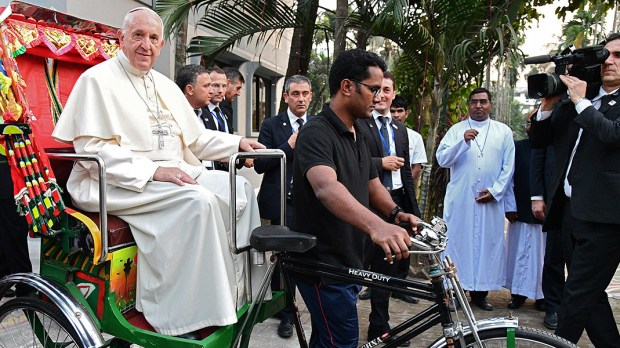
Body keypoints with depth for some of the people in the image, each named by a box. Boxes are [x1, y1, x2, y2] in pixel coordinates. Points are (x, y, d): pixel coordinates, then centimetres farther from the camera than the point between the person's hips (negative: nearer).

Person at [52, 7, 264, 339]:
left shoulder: (166, 86, 20)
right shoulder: (98, 79, -4)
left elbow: (195, 138, 24)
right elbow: (92, 150, -14)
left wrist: (237, 142, 10)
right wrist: (153, 171, -24)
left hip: (174, 174, 8)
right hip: (119, 184, -8)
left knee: (239, 187, -8)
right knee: (198, 200, -31)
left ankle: (240, 289, -4)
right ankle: (184, 317, -25)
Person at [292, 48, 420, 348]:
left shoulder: (358, 135, 11)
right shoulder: (316, 133, -20)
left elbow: (373, 186, 13)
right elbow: (326, 188, -37)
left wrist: (396, 214, -9)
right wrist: (375, 225, -53)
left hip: (349, 263, 9)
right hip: (323, 267, -9)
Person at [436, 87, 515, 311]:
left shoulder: (504, 131, 11)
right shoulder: (456, 130, 8)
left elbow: (508, 166, 7)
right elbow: (442, 159, -3)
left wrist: (494, 190, -5)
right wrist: (463, 141, -17)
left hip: (491, 200, 1)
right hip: (460, 199, -1)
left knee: (488, 242, 3)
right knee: (458, 241, 0)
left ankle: (480, 292, 13)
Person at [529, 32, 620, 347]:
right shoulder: (574, 101, 14)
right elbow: (539, 141, 14)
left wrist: (581, 101, -11)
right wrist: (548, 103, 1)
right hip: (570, 210, 7)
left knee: (577, 296, -4)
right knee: (589, 294, 16)